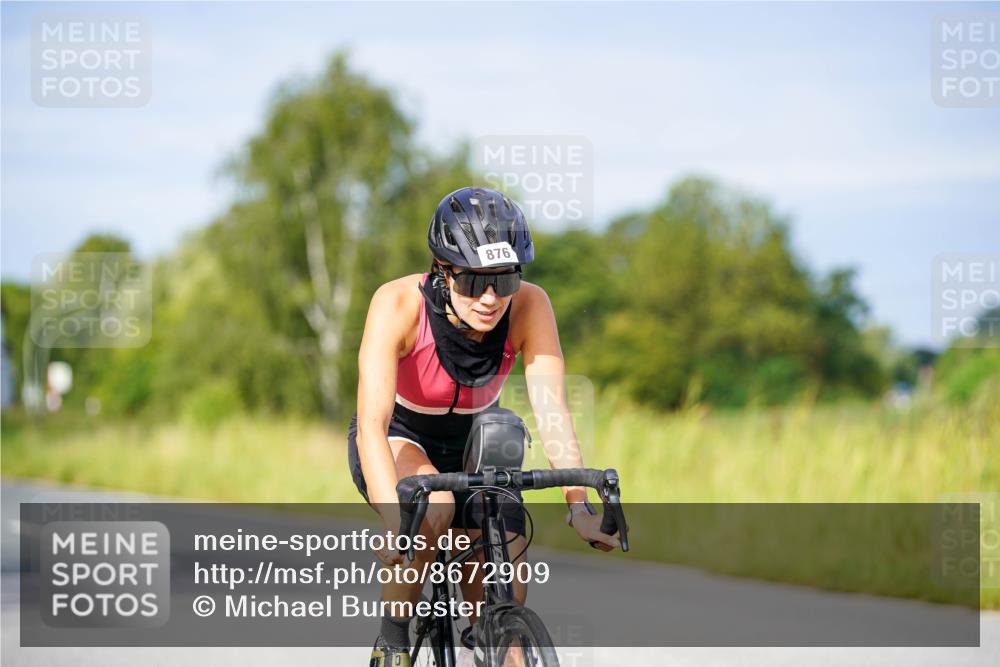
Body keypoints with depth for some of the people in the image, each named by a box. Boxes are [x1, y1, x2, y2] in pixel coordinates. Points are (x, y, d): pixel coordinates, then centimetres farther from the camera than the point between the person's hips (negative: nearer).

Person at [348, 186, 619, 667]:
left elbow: (551, 409, -31)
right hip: (399, 440, -3)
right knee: (433, 509, -35)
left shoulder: (529, 307, -25)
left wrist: (578, 505, -44)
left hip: (473, 443, 3)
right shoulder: (399, 304, -32)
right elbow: (372, 421, -40)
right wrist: (394, 519, -54)